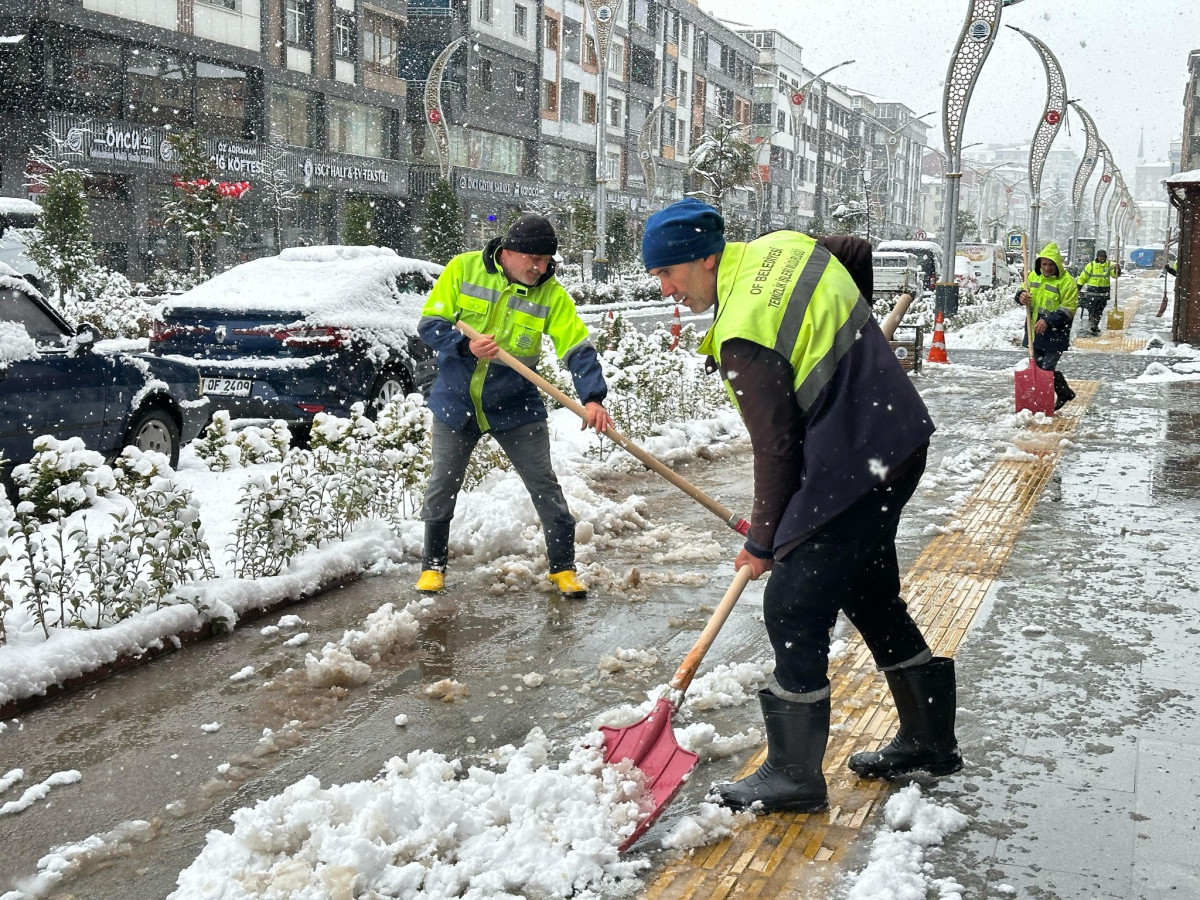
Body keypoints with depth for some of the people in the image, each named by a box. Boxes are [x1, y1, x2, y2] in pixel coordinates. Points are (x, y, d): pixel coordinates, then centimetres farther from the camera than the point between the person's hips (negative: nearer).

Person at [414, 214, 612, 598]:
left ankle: (563, 567, 15)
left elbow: (578, 348, -15)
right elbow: (430, 324, -8)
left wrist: (592, 398, -30)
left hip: (516, 405, 0)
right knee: (442, 486, 7)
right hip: (456, 401, 0)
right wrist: (467, 345, -26)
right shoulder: (463, 269, -10)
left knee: (544, 485, 1)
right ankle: (433, 565, 25)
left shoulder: (550, 293, -9)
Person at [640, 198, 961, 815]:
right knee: (870, 595, 21)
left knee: (793, 608, -3)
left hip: (850, 471, -10)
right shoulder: (784, 246, 4)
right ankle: (929, 740, 34)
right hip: (900, 436, 10)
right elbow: (859, 251, 23)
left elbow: (775, 448, -18)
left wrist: (763, 542, -6)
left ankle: (794, 775, 6)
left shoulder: (743, 336, -22)